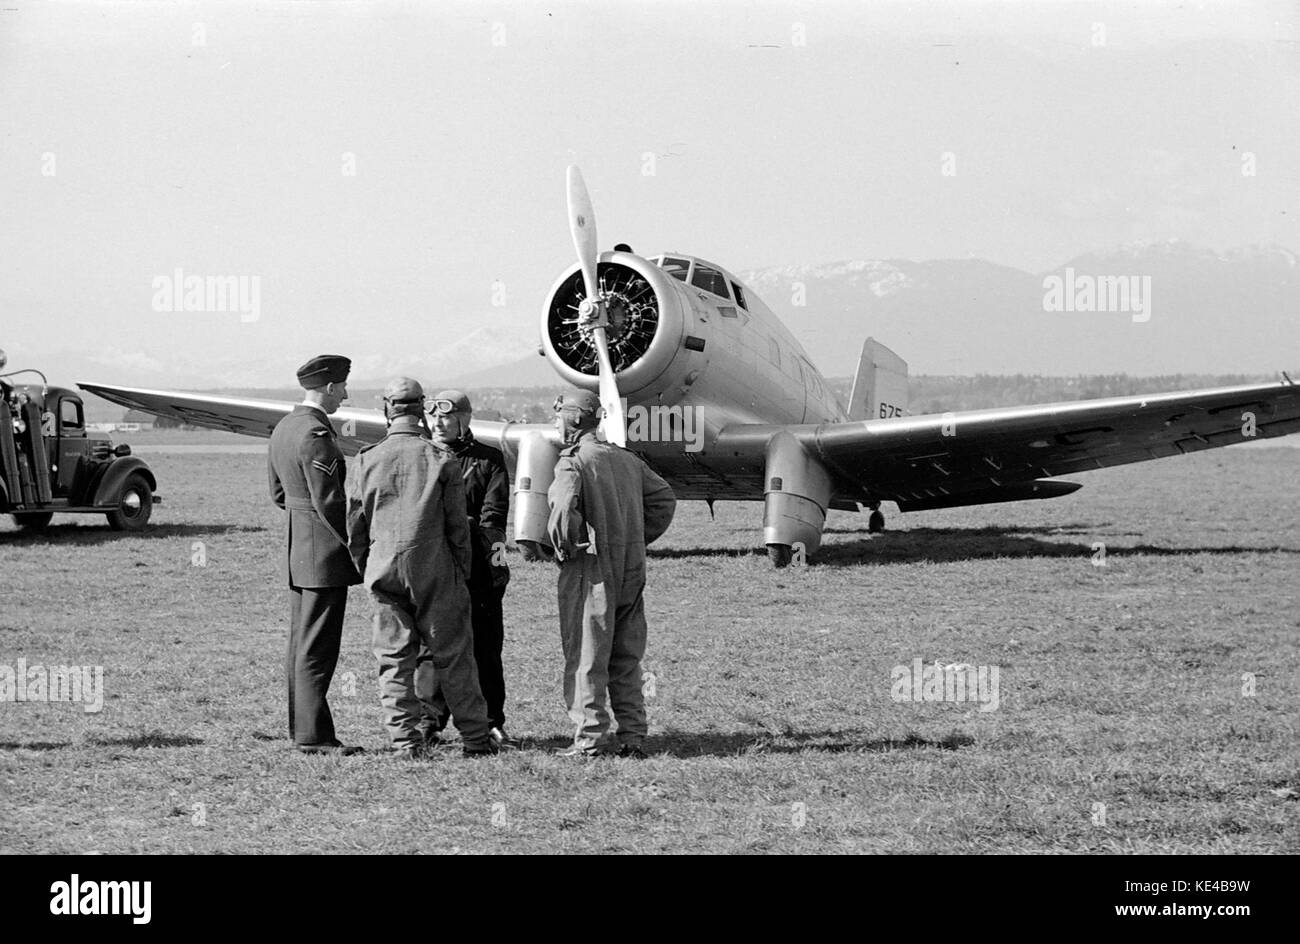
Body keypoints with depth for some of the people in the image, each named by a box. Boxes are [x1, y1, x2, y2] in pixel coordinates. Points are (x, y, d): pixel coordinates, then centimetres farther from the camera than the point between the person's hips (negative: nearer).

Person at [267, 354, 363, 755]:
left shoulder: (283, 429, 12)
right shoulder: (316, 435, -18)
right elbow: (329, 504, -20)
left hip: (297, 550, 10)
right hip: (325, 553, -10)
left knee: (300, 644, 14)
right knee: (317, 648, -7)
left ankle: (301, 727, 20)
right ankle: (313, 735, -5)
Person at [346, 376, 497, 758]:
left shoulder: (368, 460, 0)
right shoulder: (441, 461, -4)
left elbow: (355, 525, 5)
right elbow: (457, 526, -1)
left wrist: (365, 568, 16)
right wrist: (462, 570, 10)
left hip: (384, 569, 1)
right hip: (434, 569, -1)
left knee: (393, 657, 6)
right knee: (452, 654, 5)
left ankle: (405, 739, 2)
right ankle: (475, 738, 9)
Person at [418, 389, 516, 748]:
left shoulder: (488, 460, 7)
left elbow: (493, 516, -3)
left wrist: (495, 563, -15)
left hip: (476, 569, -1)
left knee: (485, 647, 3)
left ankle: (492, 723, 10)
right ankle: (429, 722, 4)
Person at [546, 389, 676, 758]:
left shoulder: (572, 461, -11)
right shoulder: (626, 459, 12)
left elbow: (564, 509, -26)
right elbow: (663, 499, 16)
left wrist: (564, 548, -11)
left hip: (589, 572, -7)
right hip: (631, 571, 7)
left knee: (585, 658, 0)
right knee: (626, 659, 12)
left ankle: (590, 737, -1)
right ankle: (633, 737, 12)